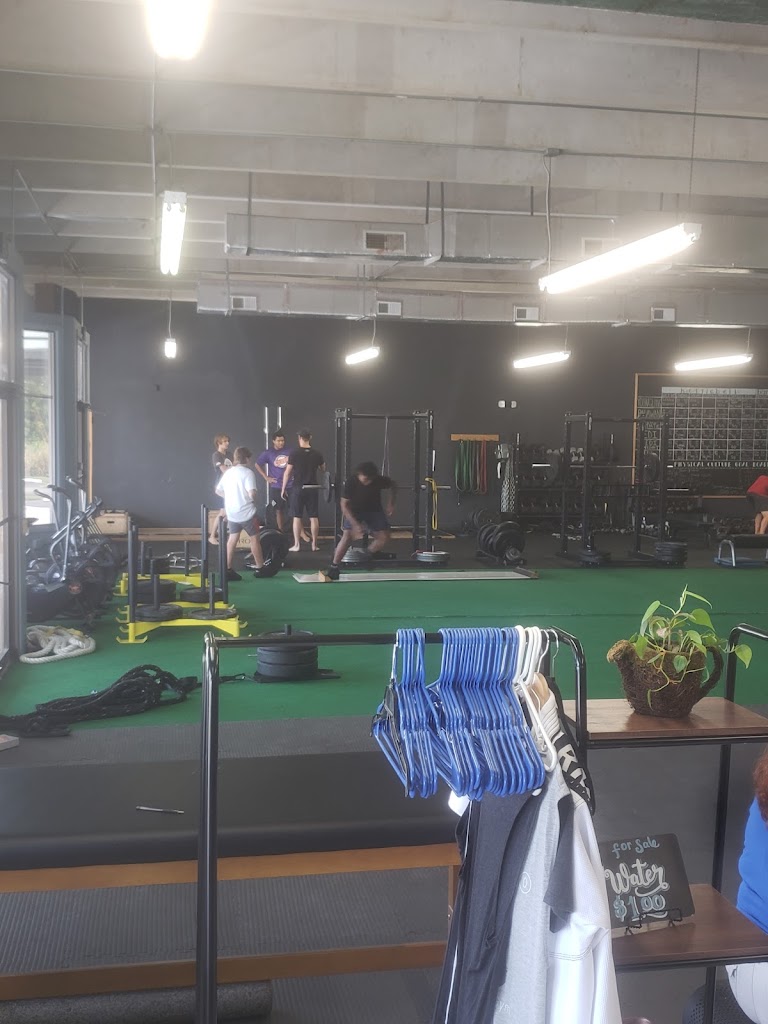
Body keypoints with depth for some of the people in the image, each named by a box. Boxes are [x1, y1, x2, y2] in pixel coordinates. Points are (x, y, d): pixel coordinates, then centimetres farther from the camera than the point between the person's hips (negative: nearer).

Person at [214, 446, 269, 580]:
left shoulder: (228, 472, 9)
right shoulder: (248, 472, -13)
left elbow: (218, 491, 16)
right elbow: (252, 493, -23)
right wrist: (254, 499, -2)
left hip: (231, 512, 6)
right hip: (246, 512, -6)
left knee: (232, 539, 9)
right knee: (254, 539, 7)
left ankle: (228, 570, 6)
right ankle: (260, 568, 15)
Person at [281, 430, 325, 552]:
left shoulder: (294, 453, -8)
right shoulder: (316, 453, 3)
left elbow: (287, 472, -7)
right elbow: (323, 469, 20)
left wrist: (283, 489, 1)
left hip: (298, 488, -3)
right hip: (312, 488, 3)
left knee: (297, 517, 3)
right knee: (313, 517, 6)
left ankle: (297, 545, 3)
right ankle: (314, 544, 9)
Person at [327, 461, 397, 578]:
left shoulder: (379, 480, -24)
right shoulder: (351, 482, -29)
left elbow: (393, 485, -1)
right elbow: (344, 505, -24)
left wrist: (391, 504, -10)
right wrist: (355, 524, -32)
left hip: (374, 509, 3)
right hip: (354, 510, -3)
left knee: (384, 536, -8)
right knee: (348, 536, -23)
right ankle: (333, 567, -15)